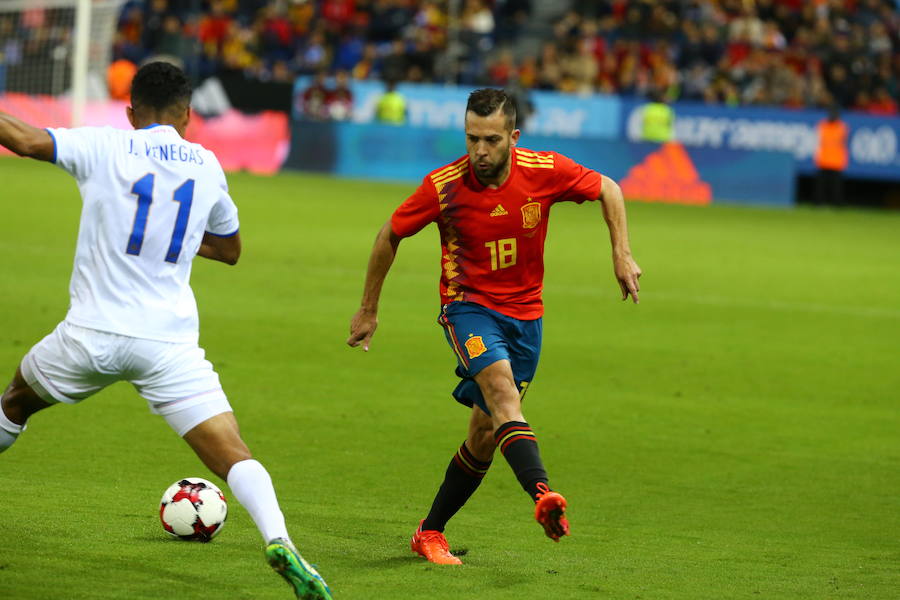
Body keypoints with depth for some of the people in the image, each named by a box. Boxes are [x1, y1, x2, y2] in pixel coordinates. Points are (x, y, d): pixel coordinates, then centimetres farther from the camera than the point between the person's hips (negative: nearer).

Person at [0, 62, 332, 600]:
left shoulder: (106, 147, -1)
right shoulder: (207, 166, 9)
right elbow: (230, 249, 24)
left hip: (93, 333, 0)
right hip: (170, 343, 0)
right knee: (232, 453, -8)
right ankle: (279, 541, -32)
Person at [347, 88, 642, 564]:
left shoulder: (544, 172, -13)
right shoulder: (444, 186, -15)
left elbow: (606, 189, 5)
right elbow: (390, 236, 0)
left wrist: (622, 255, -3)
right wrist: (368, 310, 5)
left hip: (524, 313, 3)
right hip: (469, 306, -3)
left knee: (486, 435, 5)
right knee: (502, 391, -30)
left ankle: (430, 532, 22)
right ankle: (542, 495, -50)